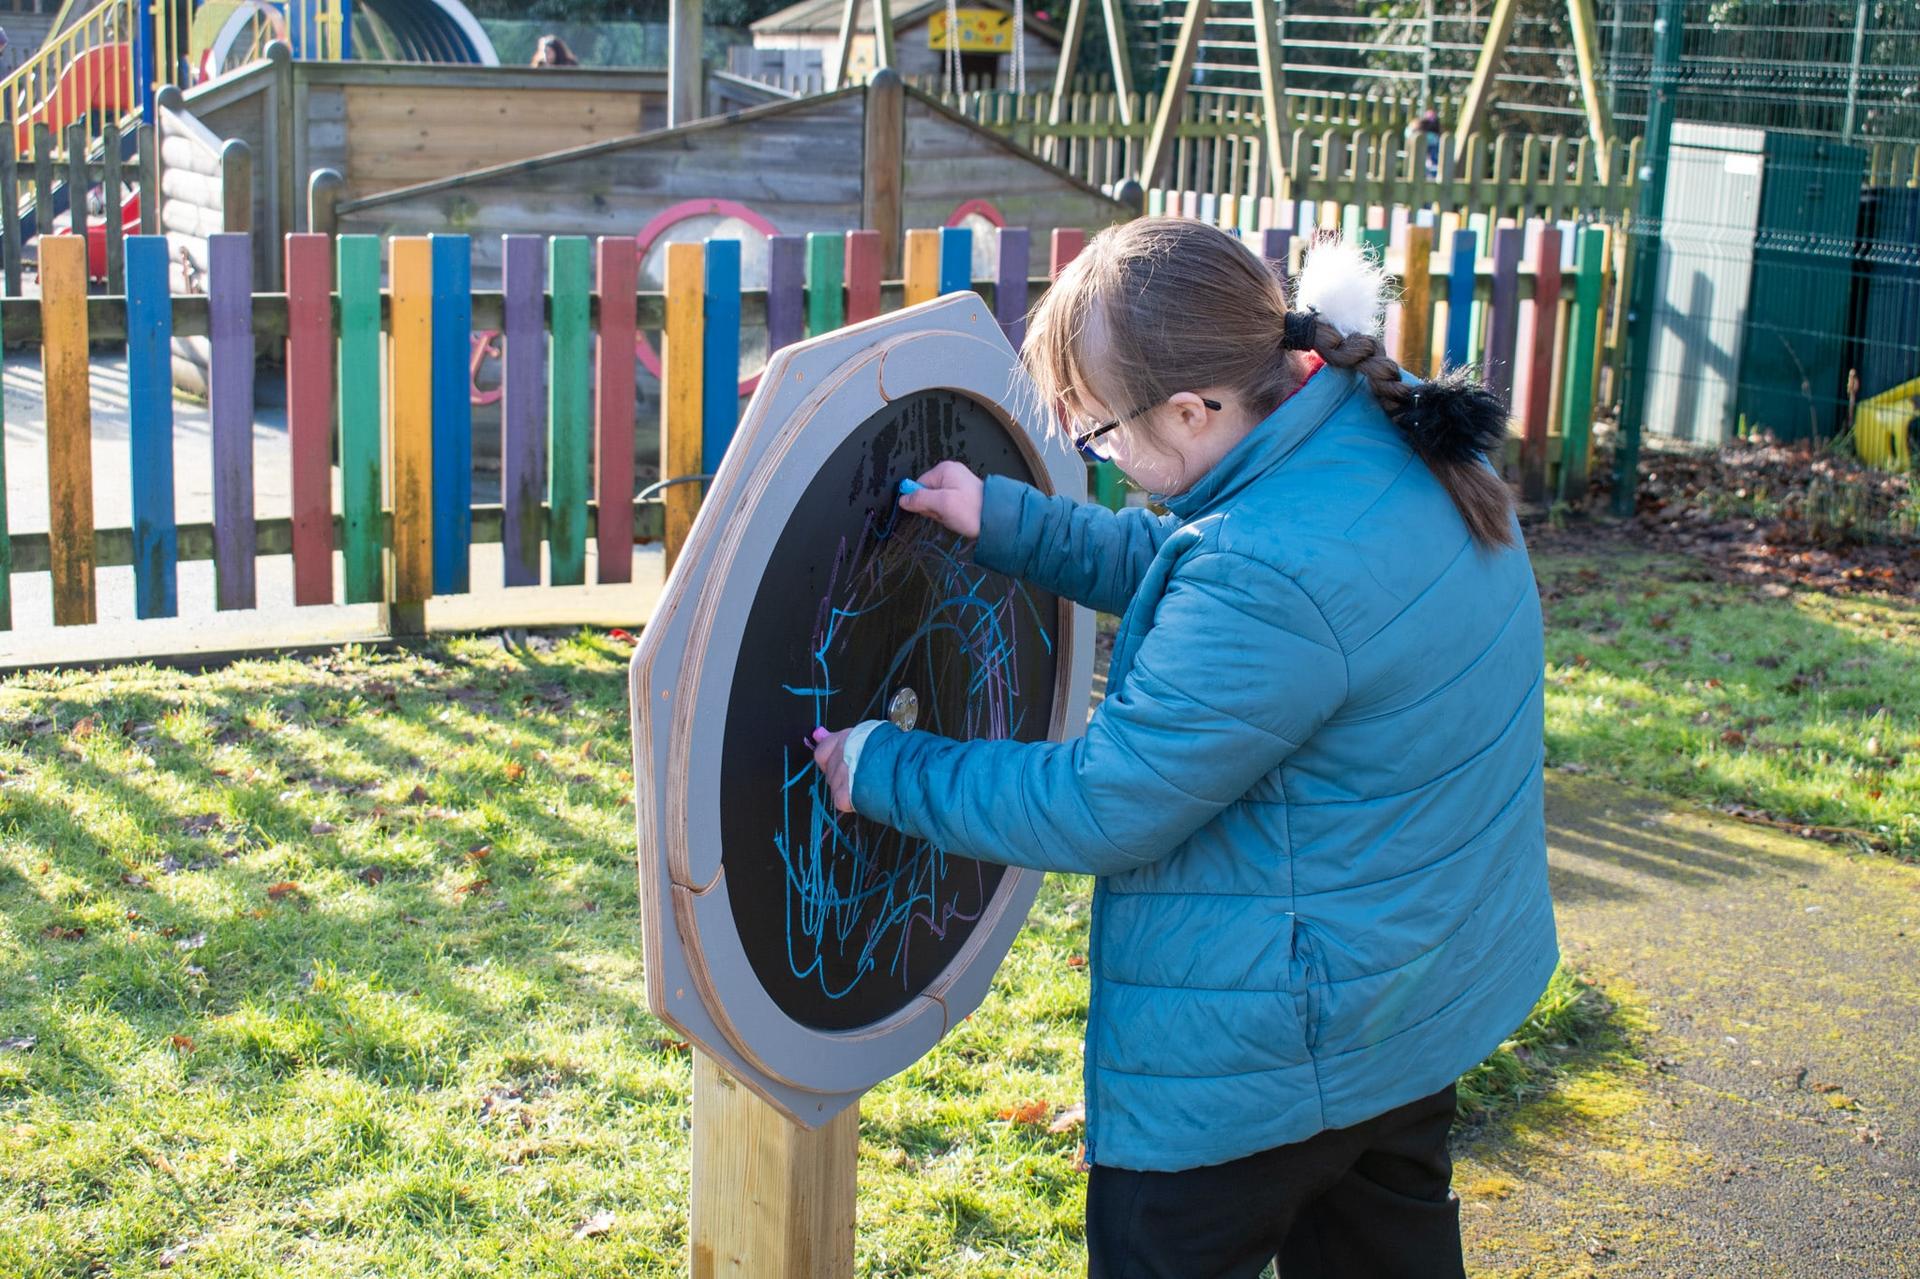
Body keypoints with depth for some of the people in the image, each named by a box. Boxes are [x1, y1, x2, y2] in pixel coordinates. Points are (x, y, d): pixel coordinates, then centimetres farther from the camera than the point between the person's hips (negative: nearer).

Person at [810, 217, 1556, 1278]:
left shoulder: (1270, 580, -34)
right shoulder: (1401, 443, -4)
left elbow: (1098, 809, -24)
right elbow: (1180, 564, 13)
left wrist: (882, 769, -12)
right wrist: (1005, 520, 7)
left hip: (1272, 1059, -10)